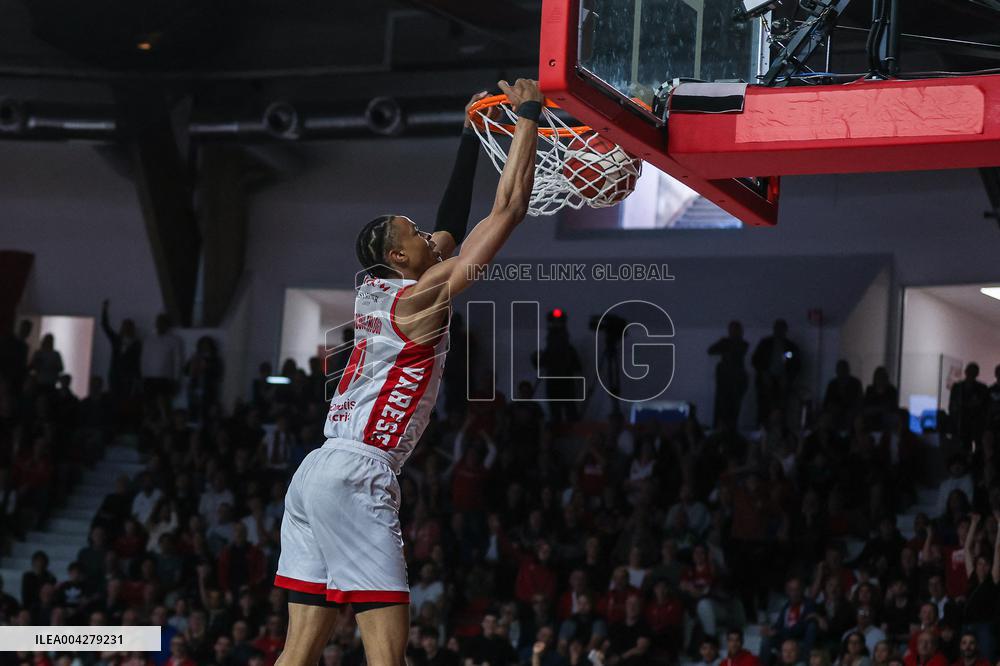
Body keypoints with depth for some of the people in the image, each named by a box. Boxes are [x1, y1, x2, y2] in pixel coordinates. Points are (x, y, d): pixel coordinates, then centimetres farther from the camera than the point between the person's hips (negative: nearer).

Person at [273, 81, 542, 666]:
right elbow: (509, 210, -6)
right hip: (358, 474, -9)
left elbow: (451, 230, 32)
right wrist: (529, 114, 1)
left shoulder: (375, 292, 18)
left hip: (315, 476, 9)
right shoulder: (422, 297, -4)